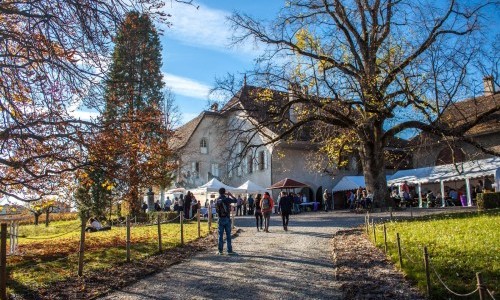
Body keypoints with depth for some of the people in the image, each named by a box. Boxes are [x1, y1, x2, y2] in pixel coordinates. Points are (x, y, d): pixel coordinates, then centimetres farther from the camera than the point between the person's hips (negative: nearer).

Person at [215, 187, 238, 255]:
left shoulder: (217, 200, 1)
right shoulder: (227, 199, -11)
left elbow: (217, 210, 10)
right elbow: (235, 201, -2)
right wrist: (230, 195, 8)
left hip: (220, 219, 3)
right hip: (227, 219, -2)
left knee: (220, 235, 8)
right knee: (228, 235, 3)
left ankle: (220, 251, 9)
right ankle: (229, 250, 6)